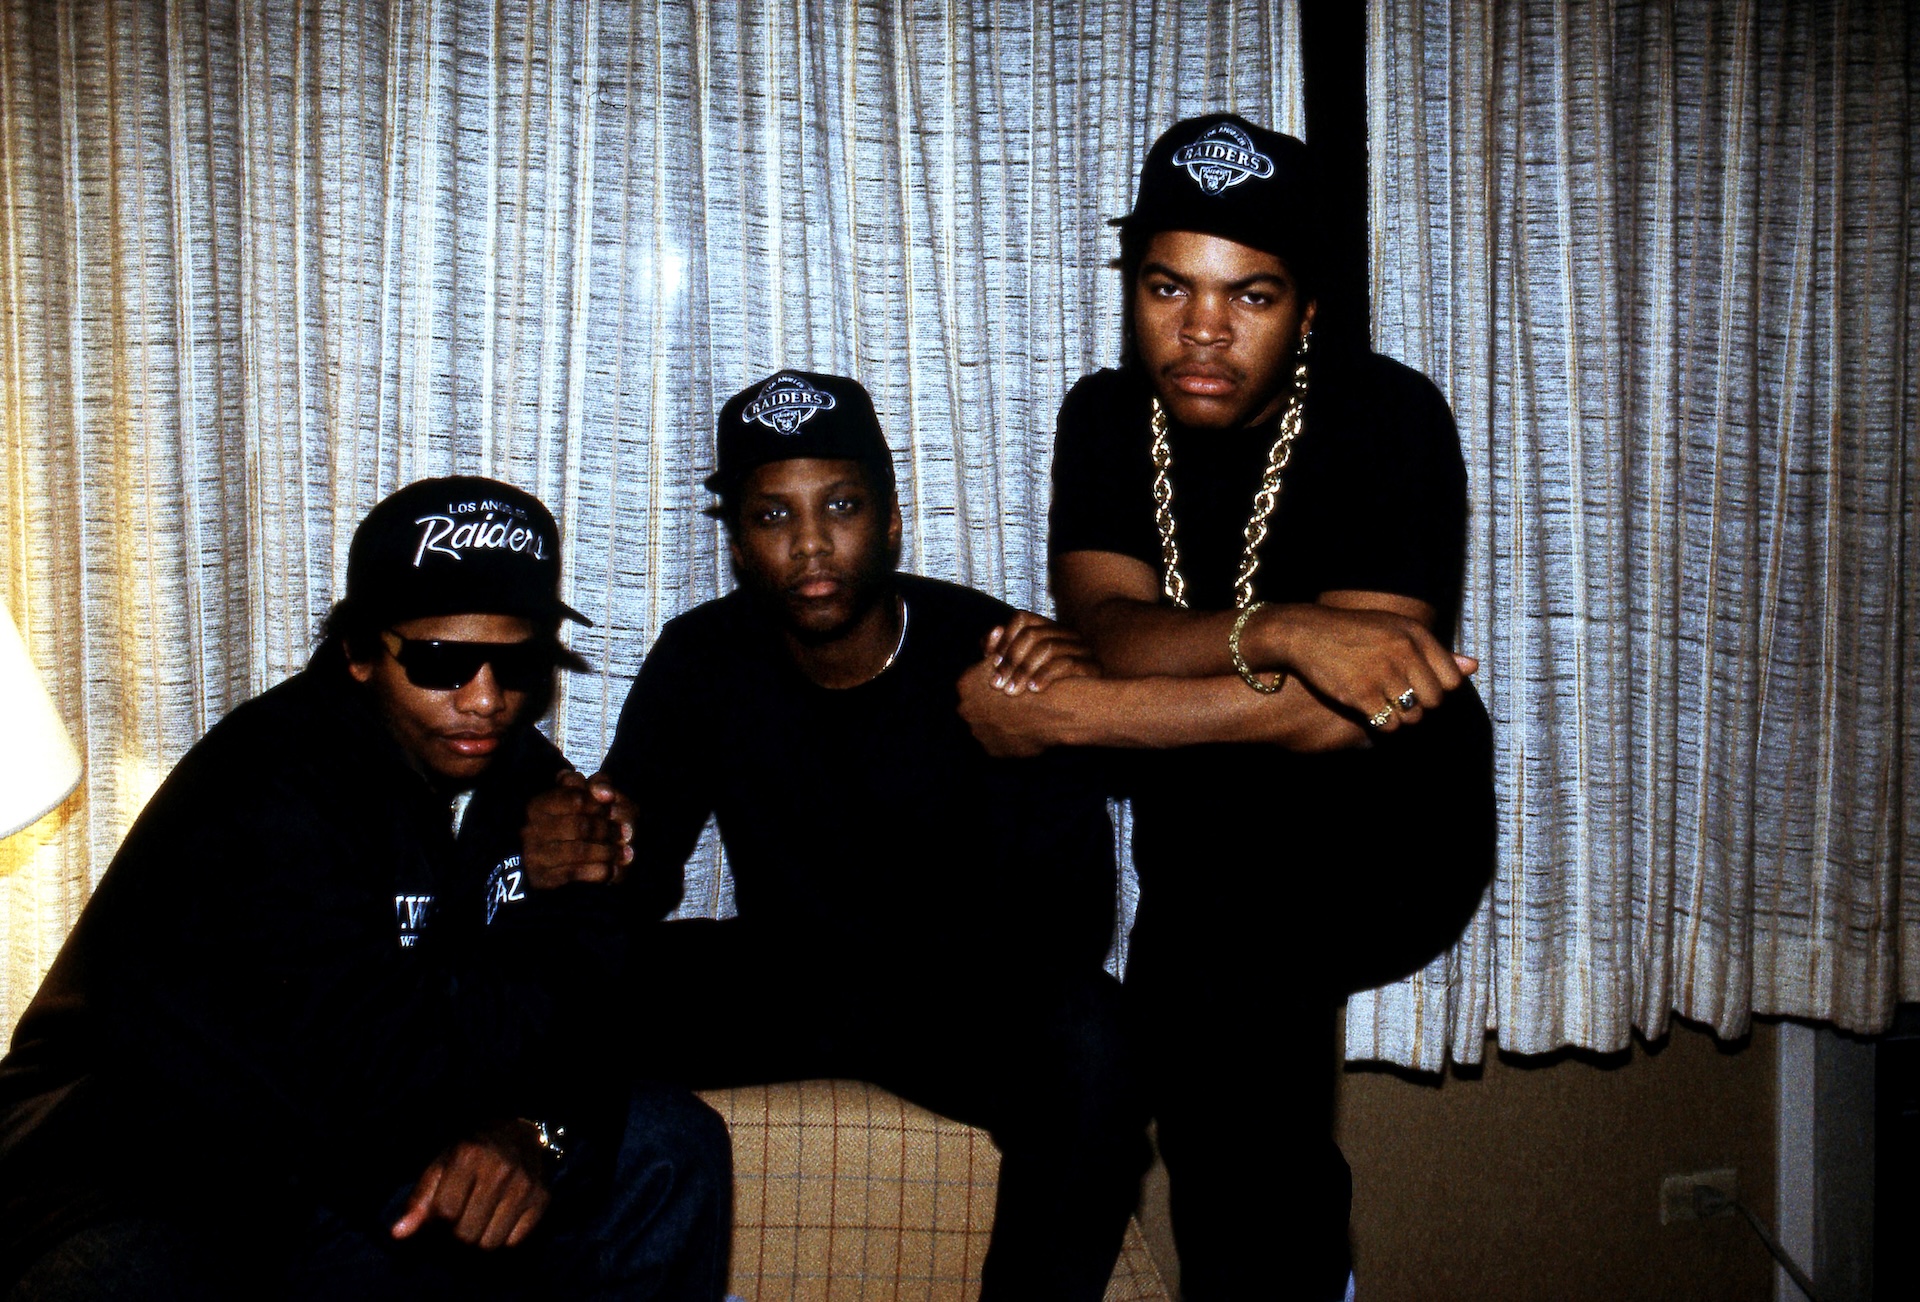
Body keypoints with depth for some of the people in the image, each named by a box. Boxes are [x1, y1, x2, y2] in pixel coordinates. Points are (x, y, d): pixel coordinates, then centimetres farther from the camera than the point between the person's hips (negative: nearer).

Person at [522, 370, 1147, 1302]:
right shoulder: (701, 659, -5)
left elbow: (1068, 935, -26)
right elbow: (642, 866, -10)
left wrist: (1034, 744, -48)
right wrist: (589, 848, -36)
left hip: (959, 994, -3)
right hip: (776, 976, 3)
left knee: (1083, 1033, -35)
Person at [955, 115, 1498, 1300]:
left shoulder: (1388, 418, -17)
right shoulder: (1107, 419, -3)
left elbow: (1350, 703, -27)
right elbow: (1107, 625, -17)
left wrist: (1056, 716, -29)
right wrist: (1280, 633, -38)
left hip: (1389, 831, -5)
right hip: (1207, 839, 5)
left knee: (1210, 944, -28)